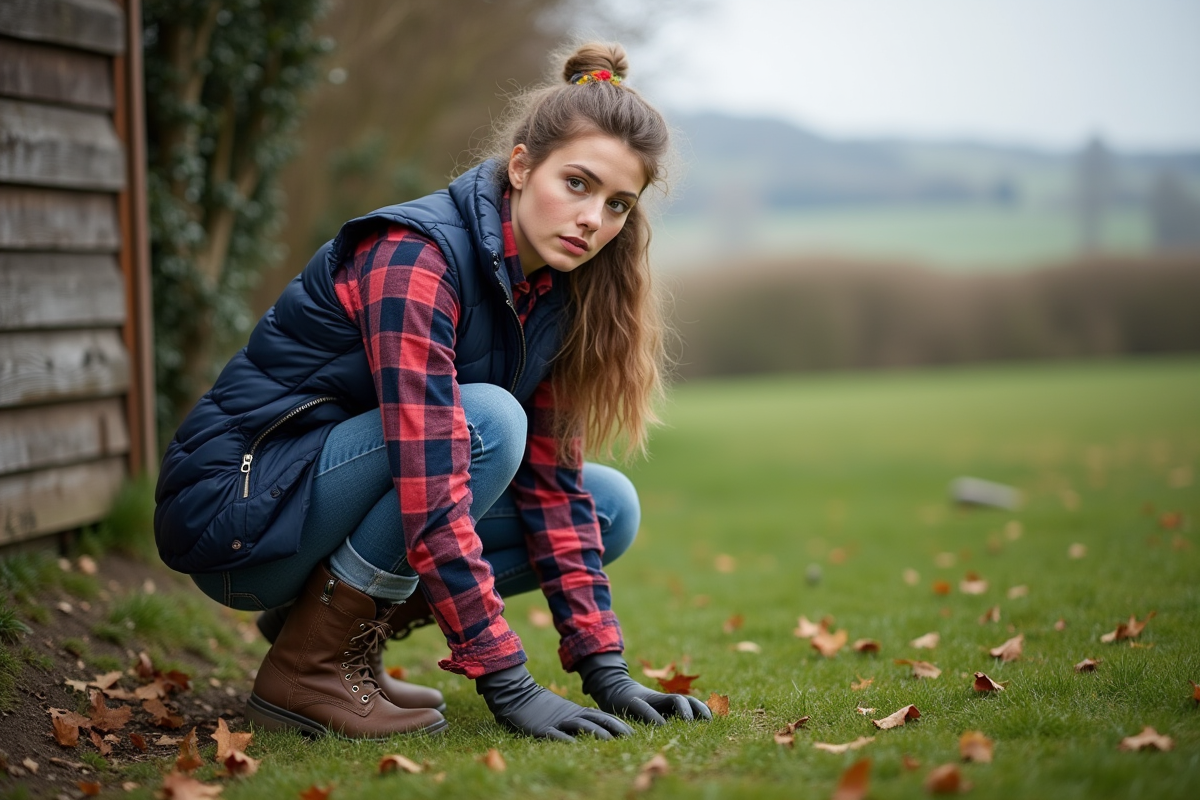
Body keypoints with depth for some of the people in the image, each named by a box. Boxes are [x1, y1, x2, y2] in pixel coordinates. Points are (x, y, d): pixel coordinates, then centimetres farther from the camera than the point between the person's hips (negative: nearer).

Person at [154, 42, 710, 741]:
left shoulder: (552, 292, -1)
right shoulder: (414, 257, -26)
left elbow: (553, 479, 0)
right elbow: (431, 498, -33)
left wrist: (606, 671, -7)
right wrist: (508, 688, -33)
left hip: (343, 499, 8)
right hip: (238, 505, -8)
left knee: (611, 507, 0)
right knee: (489, 421, -30)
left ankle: (352, 630, 4)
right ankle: (305, 667, -17)